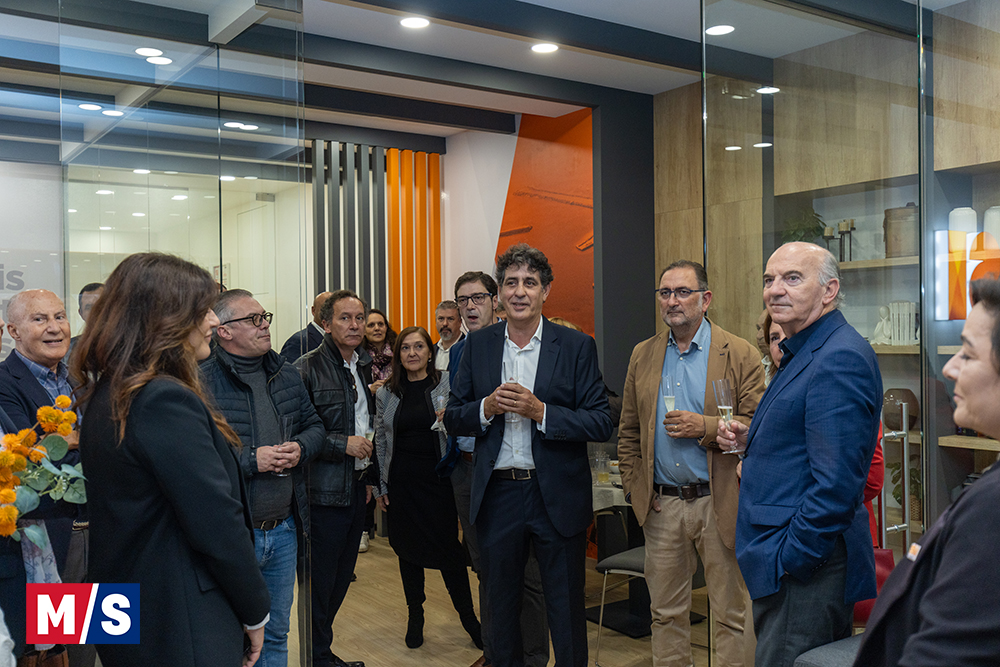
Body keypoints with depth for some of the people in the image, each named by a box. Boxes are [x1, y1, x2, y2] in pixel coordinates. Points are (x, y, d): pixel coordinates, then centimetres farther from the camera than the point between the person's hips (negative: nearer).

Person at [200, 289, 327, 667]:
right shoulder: (203, 381, -15)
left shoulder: (286, 374, 9)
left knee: (276, 634, 21)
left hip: (284, 531, 6)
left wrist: (301, 448, -5)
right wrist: (251, 460, -21)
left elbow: (315, 426, 17)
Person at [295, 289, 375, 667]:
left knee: (343, 574, 15)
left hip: (356, 488, 7)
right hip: (325, 491, -7)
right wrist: (342, 444, -18)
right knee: (321, 579, 2)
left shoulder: (363, 366, 12)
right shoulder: (307, 369, -13)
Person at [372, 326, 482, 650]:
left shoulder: (447, 385, -2)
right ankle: (415, 616, 26)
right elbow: (380, 442, 11)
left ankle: (469, 617, 12)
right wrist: (380, 486, 8)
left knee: (448, 547, -3)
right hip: (401, 482, 3)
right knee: (408, 550, 10)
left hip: (438, 479, -3)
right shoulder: (386, 394, 6)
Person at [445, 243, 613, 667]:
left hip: (558, 498, -2)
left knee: (566, 612, 10)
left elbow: (601, 424, -9)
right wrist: (488, 407, -14)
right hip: (497, 494, 3)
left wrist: (539, 410, -20)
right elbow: (452, 418, 6)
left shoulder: (577, 346, -4)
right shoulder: (478, 345, 5)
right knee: (501, 608, 18)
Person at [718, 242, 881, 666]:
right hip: (790, 556, 10)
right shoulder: (803, 354, 15)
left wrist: (791, 560, -20)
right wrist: (752, 439, 6)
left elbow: (835, 481, -25)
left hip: (803, 567, -10)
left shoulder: (840, 359, -19)